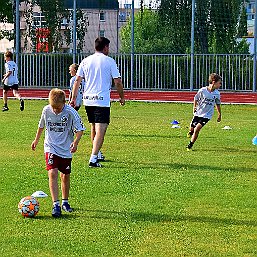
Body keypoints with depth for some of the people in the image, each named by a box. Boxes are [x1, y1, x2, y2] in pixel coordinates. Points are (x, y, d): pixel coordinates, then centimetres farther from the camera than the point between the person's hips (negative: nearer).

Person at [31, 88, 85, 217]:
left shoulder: (70, 112, -17)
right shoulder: (46, 110, -8)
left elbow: (80, 129, -12)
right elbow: (41, 125, 12)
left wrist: (75, 142, -30)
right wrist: (36, 140, 23)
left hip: (66, 149, 0)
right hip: (51, 147, 0)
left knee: (65, 176, 11)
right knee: (53, 173, -17)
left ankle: (65, 202, 32)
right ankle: (56, 204, -18)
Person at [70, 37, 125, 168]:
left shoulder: (86, 61, 8)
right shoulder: (109, 61, -3)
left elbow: (77, 80, 6)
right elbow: (117, 82, -3)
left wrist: (73, 98, 10)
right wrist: (122, 97, 9)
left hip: (87, 99, 5)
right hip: (102, 100, -5)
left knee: (94, 127, 21)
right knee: (100, 130, -8)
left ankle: (98, 154, 35)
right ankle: (93, 159, -20)